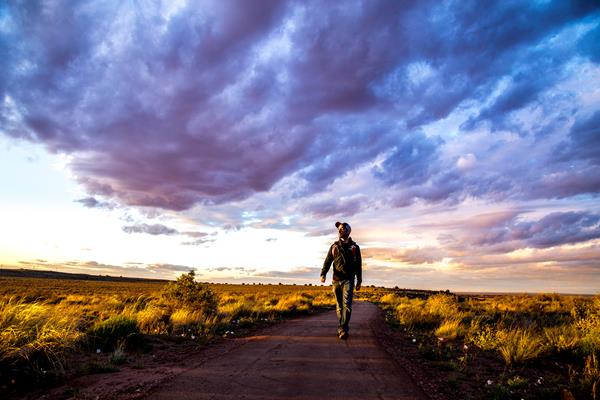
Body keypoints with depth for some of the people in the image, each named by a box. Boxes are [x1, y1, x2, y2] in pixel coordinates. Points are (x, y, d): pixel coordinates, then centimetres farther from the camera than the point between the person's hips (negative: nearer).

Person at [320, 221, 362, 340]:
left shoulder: (354, 247, 6)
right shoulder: (334, 246, 10)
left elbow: (358, 265, 9)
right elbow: (327, 261, 2)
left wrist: (359, 281, 7)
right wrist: (323, 274, -14)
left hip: (348, 280, -2)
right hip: (336, 280, 3)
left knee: (347, 304, -15)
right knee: (339, 306, 8)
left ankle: (343, 330, -17)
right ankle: (341, 328, 18)